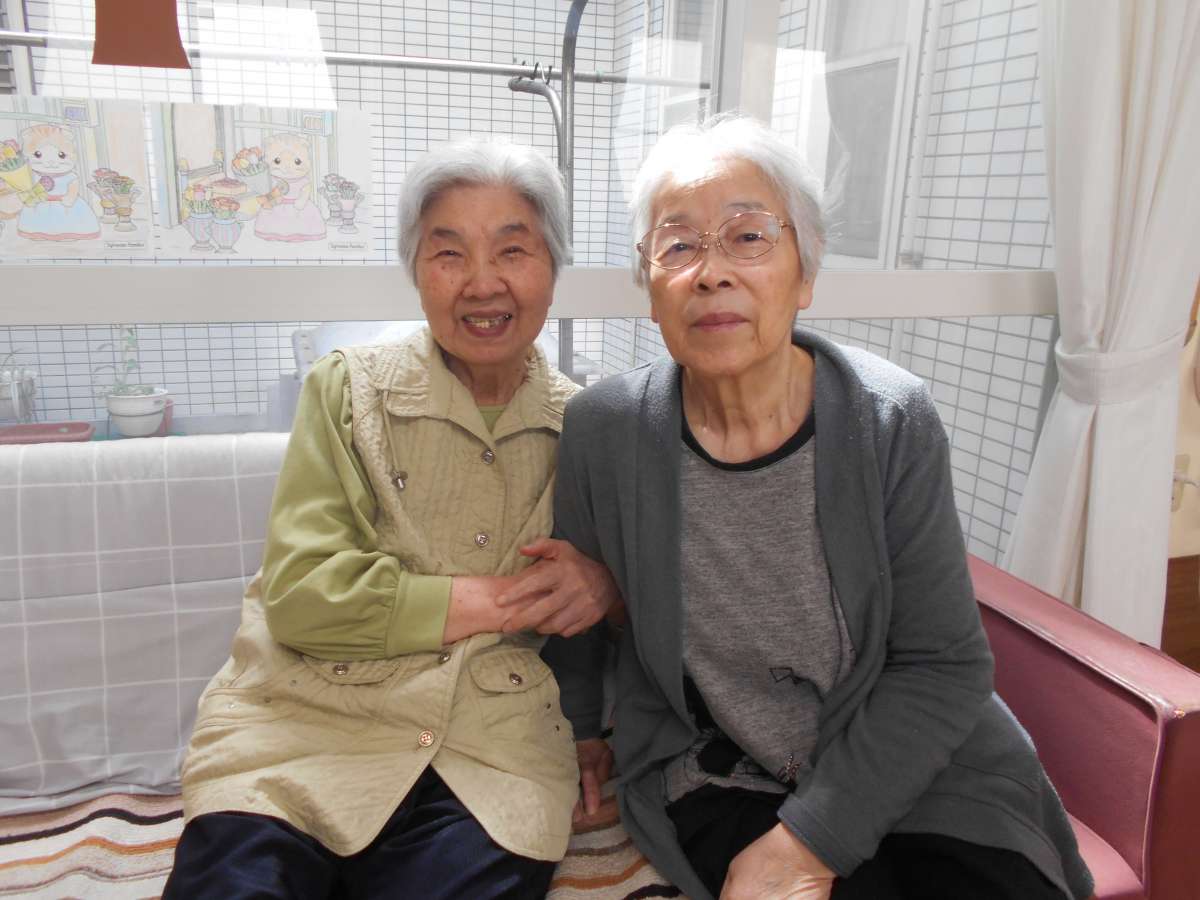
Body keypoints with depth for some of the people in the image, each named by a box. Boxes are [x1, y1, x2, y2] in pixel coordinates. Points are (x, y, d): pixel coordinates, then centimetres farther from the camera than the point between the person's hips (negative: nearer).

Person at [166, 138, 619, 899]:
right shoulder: (350, 387, 2)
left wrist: (604, 584, -7)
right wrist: (491, 600, -8)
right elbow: (301, 591, -7)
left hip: (494, 750, 2)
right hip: (304, 727, -1)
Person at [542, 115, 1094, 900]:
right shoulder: (603, 429, -12)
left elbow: (945, 664, -10)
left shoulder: (894, 422, -14)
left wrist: (812, 837, -15)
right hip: (715, 771, -1)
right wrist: (582, 727, 17)